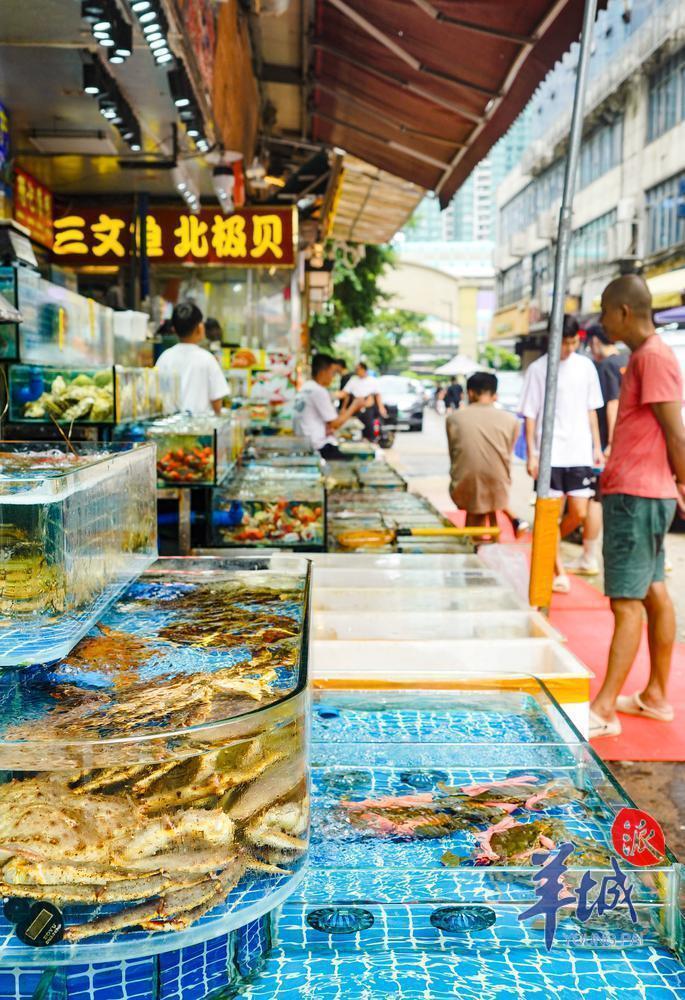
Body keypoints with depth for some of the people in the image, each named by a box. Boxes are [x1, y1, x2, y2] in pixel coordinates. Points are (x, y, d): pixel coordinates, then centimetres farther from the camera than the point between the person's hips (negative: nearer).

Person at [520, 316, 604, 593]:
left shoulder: (586, 366, 8)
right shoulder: (538, 369, -3)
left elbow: (591, 410, 14)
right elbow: (530, 415, -2)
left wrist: (597, 447, 10)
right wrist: (531, 454, -6)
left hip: (579, 453, 3)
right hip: (549, 454, -3)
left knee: (579, 513, 1)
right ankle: (559, 573, 10)